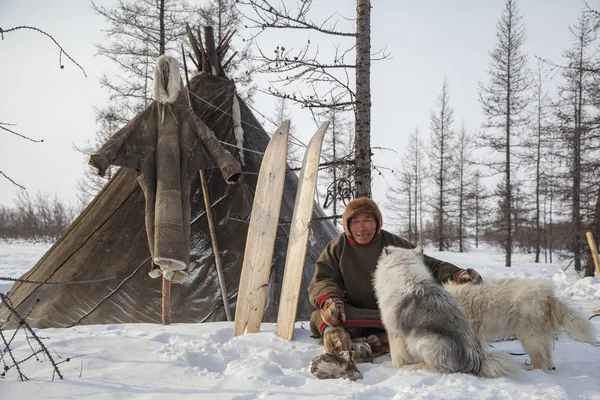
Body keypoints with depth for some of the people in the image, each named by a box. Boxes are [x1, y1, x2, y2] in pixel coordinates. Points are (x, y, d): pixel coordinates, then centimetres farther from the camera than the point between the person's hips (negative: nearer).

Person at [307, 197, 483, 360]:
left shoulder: (393, 244, 2)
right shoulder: (336, 248, 1)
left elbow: (429, 265, -1)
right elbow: (322, 280, -6)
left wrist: (456, 274, -22)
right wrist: (328, 299, -31)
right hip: (355, 316, -1)